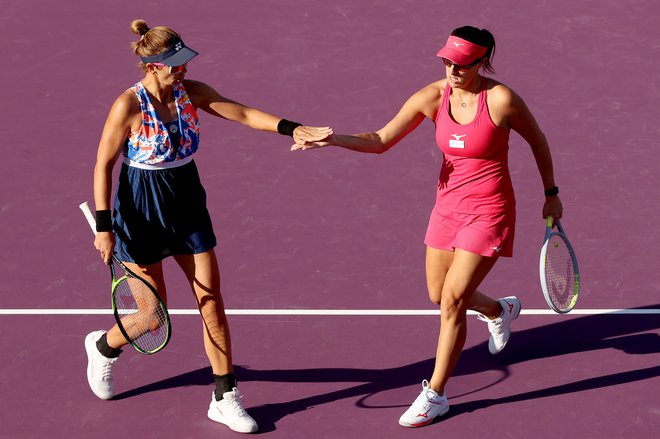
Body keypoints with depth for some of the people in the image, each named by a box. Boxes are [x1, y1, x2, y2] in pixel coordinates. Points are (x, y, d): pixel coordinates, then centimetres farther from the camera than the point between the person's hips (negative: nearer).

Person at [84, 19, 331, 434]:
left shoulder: (191, 92, -6)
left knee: (212, 302, 3)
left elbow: (243, 113, -14)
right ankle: (103, 346, 39)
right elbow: (103, 165, -13)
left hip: (188, 207, 5)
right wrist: (103, 226, -13)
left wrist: (291, 128, -30)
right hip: (141, 216, -5)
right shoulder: (129, 105, -19)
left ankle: (225, 398, 13)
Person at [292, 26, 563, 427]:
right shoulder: (433, 97, -9)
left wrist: (551, 194, 5)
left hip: (488, 213, -6)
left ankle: (436, 394, 7)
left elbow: (537, 140, -3)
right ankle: (500, 310, 50)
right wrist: (333, 139, -26)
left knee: (452, 302, -8)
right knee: (440, 295, 17)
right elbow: (381, 141, -10)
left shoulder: (501, 100, -20)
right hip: (448, 208, 6)